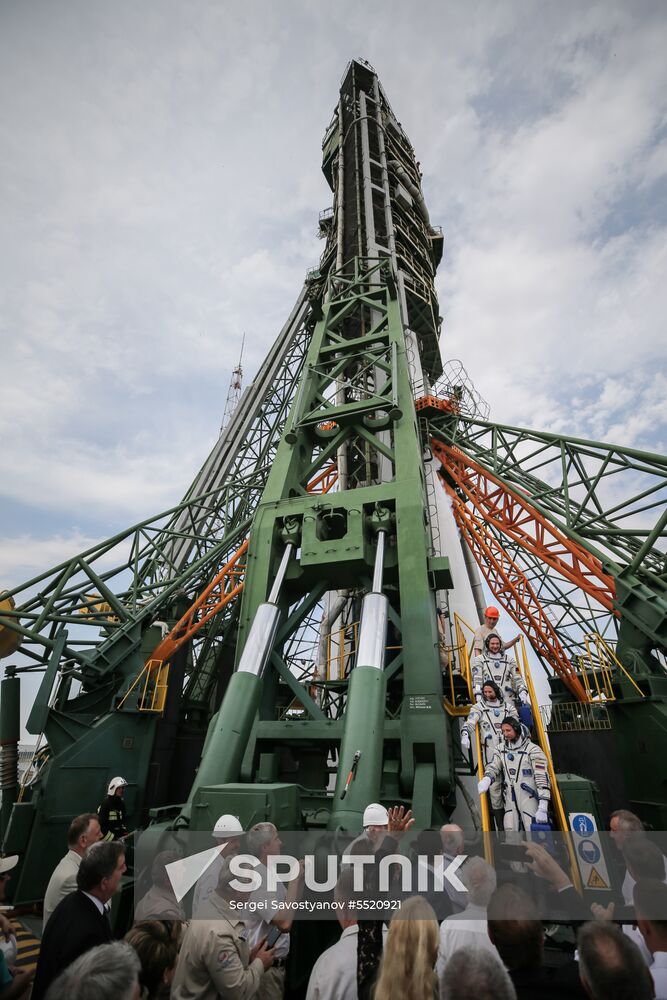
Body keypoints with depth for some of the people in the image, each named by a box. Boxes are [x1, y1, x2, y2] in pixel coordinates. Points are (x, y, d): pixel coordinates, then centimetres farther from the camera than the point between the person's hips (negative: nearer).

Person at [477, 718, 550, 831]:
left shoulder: (532, 750, -11)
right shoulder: (501, 749, 7)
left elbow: (542, 778, -13)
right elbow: (493, 766, 0)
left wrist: (542, 808, -19)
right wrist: (487, 779, -24)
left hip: (529, 799, -5)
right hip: (509, 800, 5)